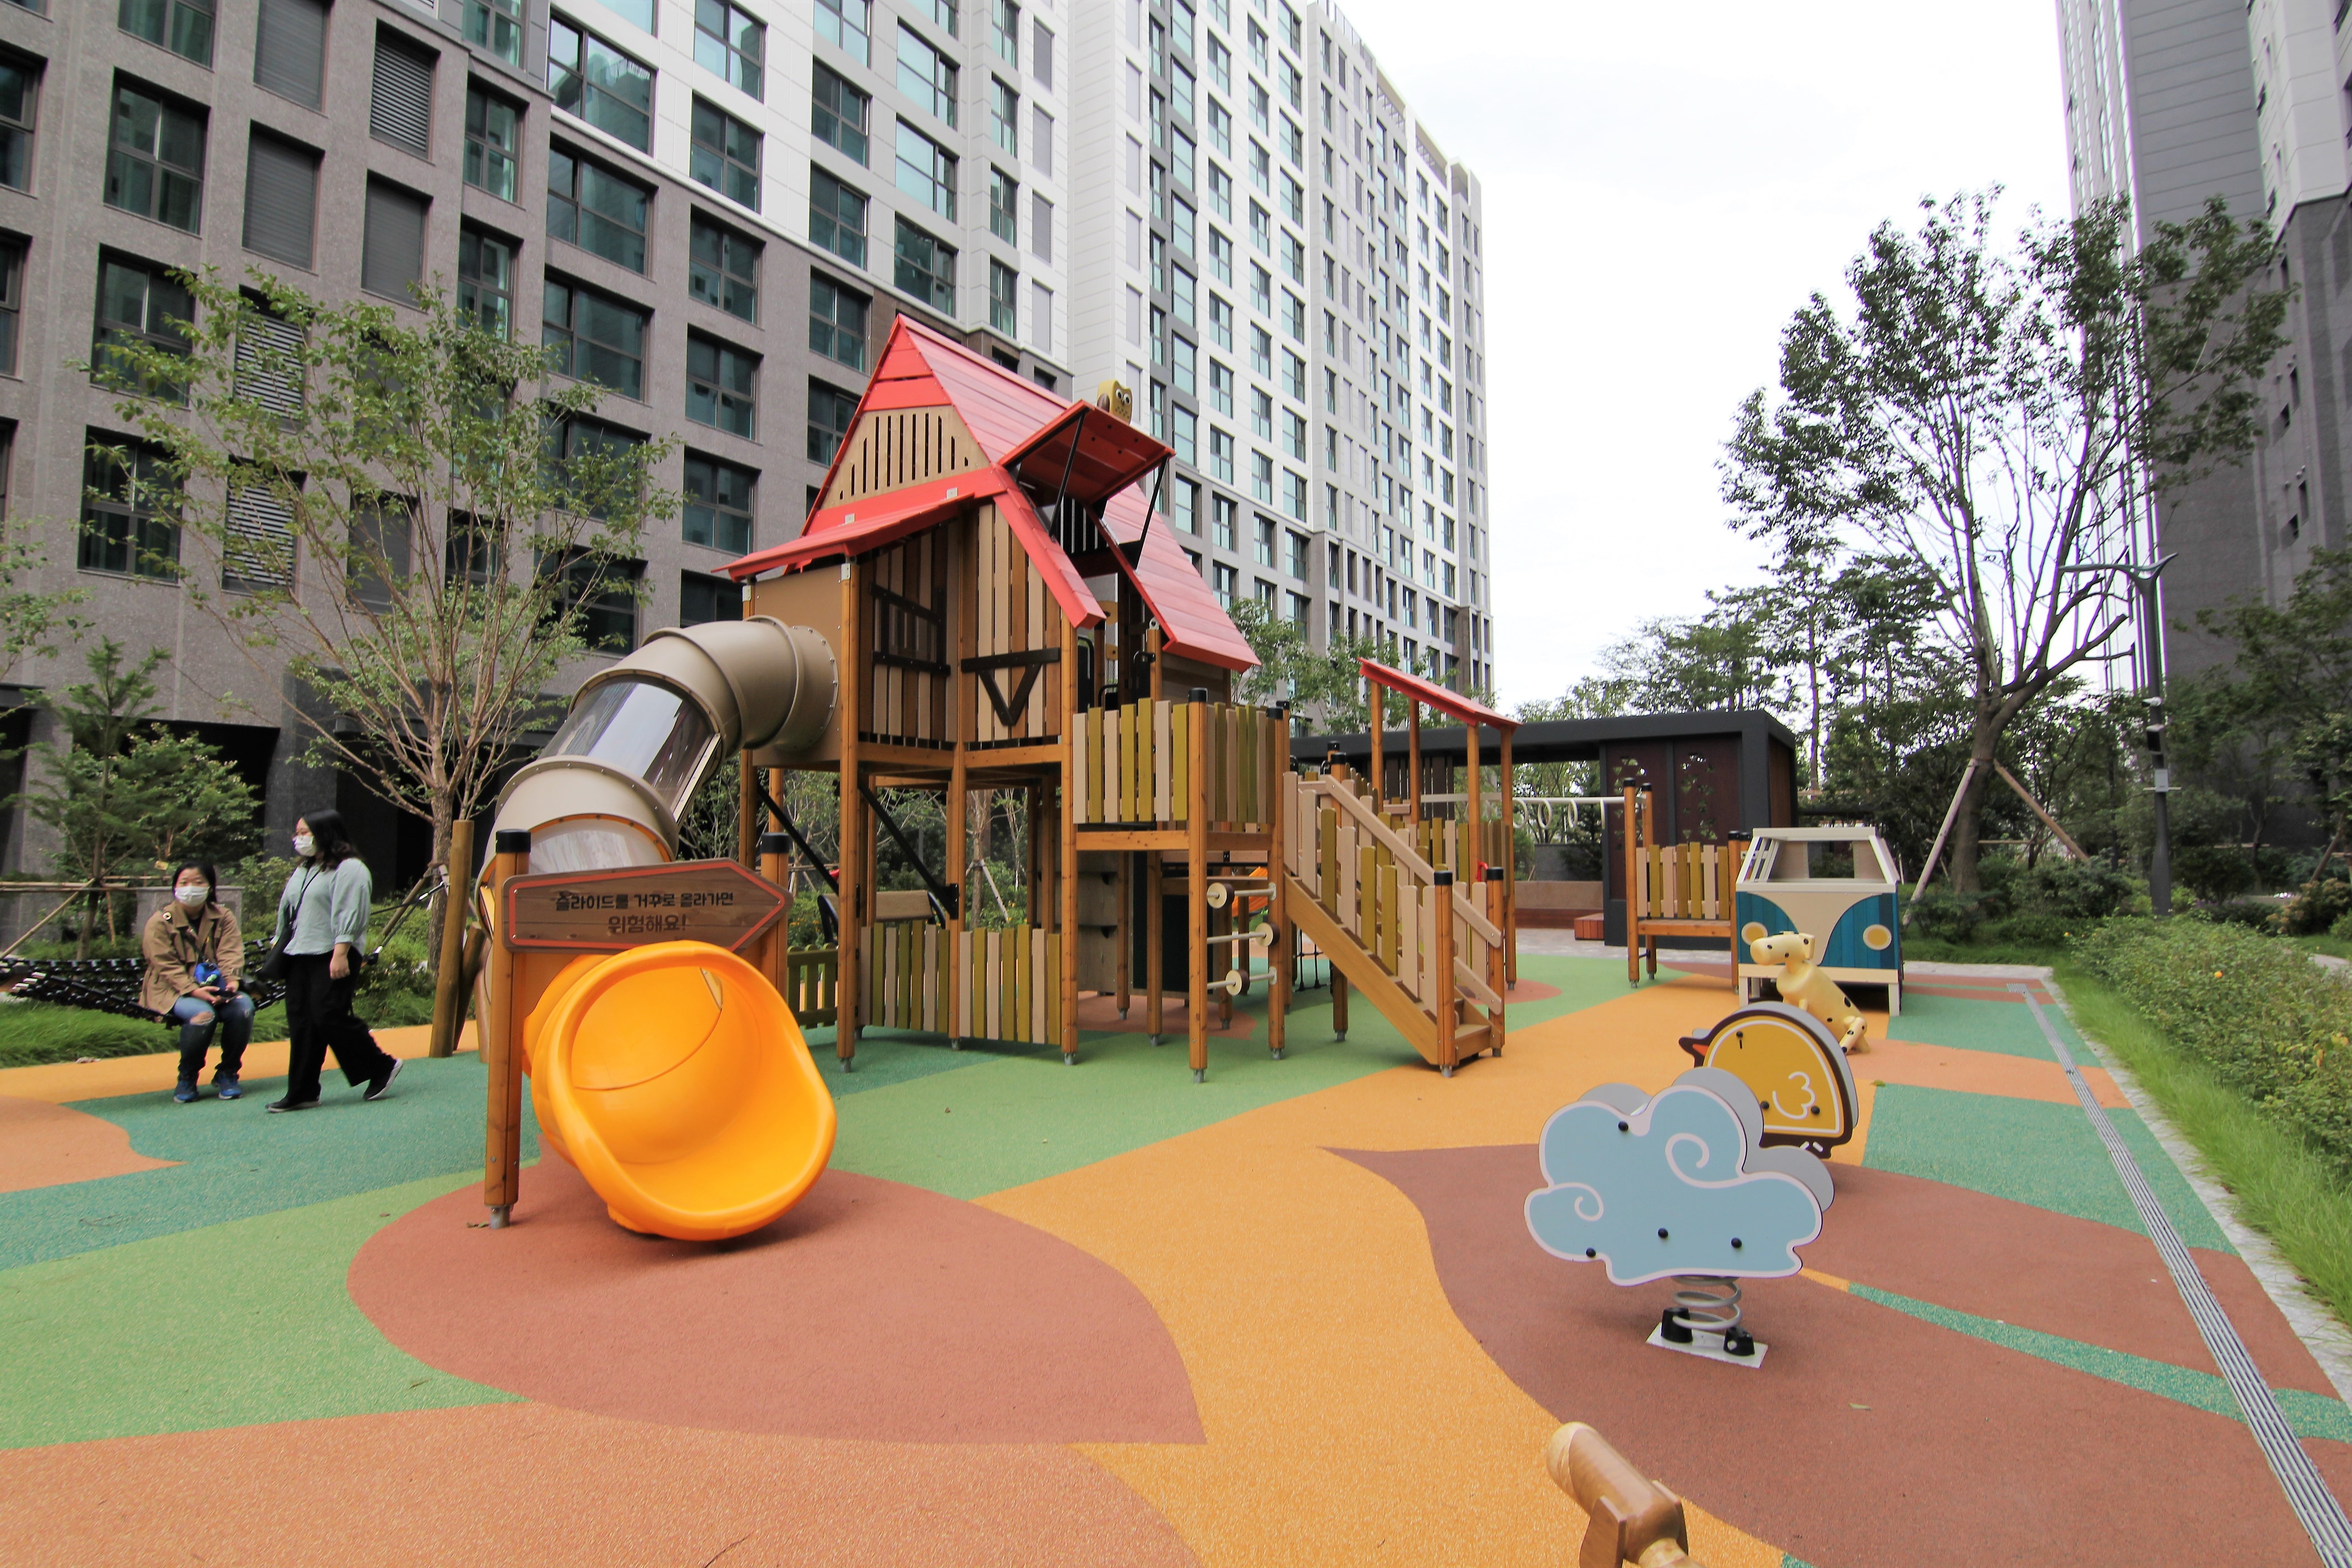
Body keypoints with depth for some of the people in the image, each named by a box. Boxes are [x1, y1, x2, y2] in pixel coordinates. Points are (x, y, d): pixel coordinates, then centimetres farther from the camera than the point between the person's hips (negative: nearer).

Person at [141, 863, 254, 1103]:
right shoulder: (160, 922, -1)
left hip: (218, 988, 3)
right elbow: (167, 966, -11)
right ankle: (187, 1078, -9)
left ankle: (227, 1074, -8)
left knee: (243, 1007, -29)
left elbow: (231, 954, -5)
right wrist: (194, 990, -26)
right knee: (203, 1014, -34)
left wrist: (233, 981, -26)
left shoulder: (223, 917, 8)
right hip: (172, 991, -3)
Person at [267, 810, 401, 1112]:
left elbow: (350, 915, -17)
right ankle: (301, 1093, 11)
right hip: (299, 957, 9)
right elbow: (288, 913, 26)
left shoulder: (349, 869, -8)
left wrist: (340, 954, -23)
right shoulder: (302, 871, 21)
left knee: (329, 1017, -13)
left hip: (332, 957, -9)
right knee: (300, 1023, 6)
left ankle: (382, 1067, 3)